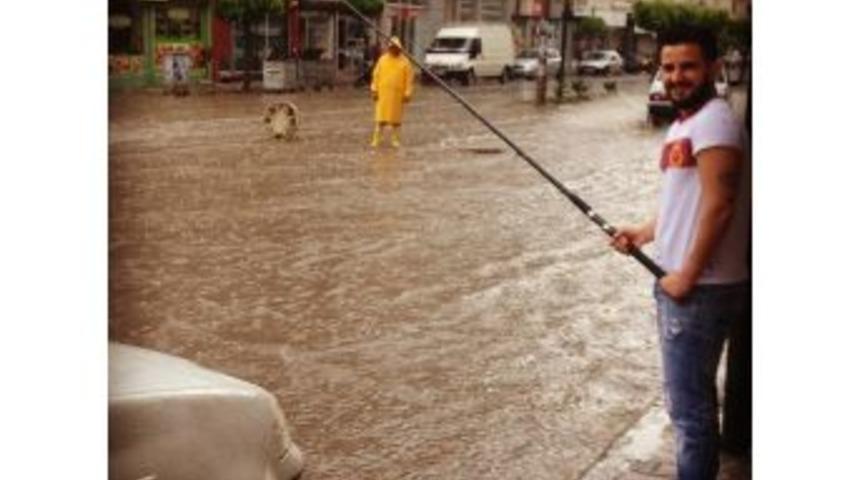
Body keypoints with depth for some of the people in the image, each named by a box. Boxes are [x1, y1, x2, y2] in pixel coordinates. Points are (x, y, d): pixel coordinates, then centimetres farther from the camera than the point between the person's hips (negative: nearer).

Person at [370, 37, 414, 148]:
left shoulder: (404, 62, 3)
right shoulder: (382, 60, 7)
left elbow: (409, 79, 0)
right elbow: (376, 75, 7)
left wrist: (407, 94, -6)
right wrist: (374, 90, 1)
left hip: (398, 94, -1)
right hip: (383, 93, 1)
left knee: (396, 118, 5)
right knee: (381, 118, 0)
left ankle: (395, 140, 13)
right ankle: (376, 139, 3)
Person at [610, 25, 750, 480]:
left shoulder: (714, 122, -16)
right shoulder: (683, 124, 15)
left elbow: (718, 205, -22)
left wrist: (687, 275, -20)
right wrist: (645, 232, 10)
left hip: (700, 288, -10)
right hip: (677, 282, 10)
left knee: (690, 404, -3)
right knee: (688, 398, 18)